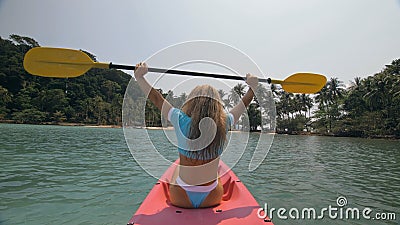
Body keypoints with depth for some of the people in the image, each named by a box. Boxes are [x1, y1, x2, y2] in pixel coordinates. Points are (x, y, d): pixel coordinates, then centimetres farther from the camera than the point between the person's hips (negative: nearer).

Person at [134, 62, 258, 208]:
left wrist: (139, 76, 11)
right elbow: (243, 104, 6)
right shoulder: (223, 124, -13)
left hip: (181, 199, 0)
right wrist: (253, 86, 24)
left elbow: (156, 99, -3)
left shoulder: (181, 121, -17)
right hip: (212, 199, 1)